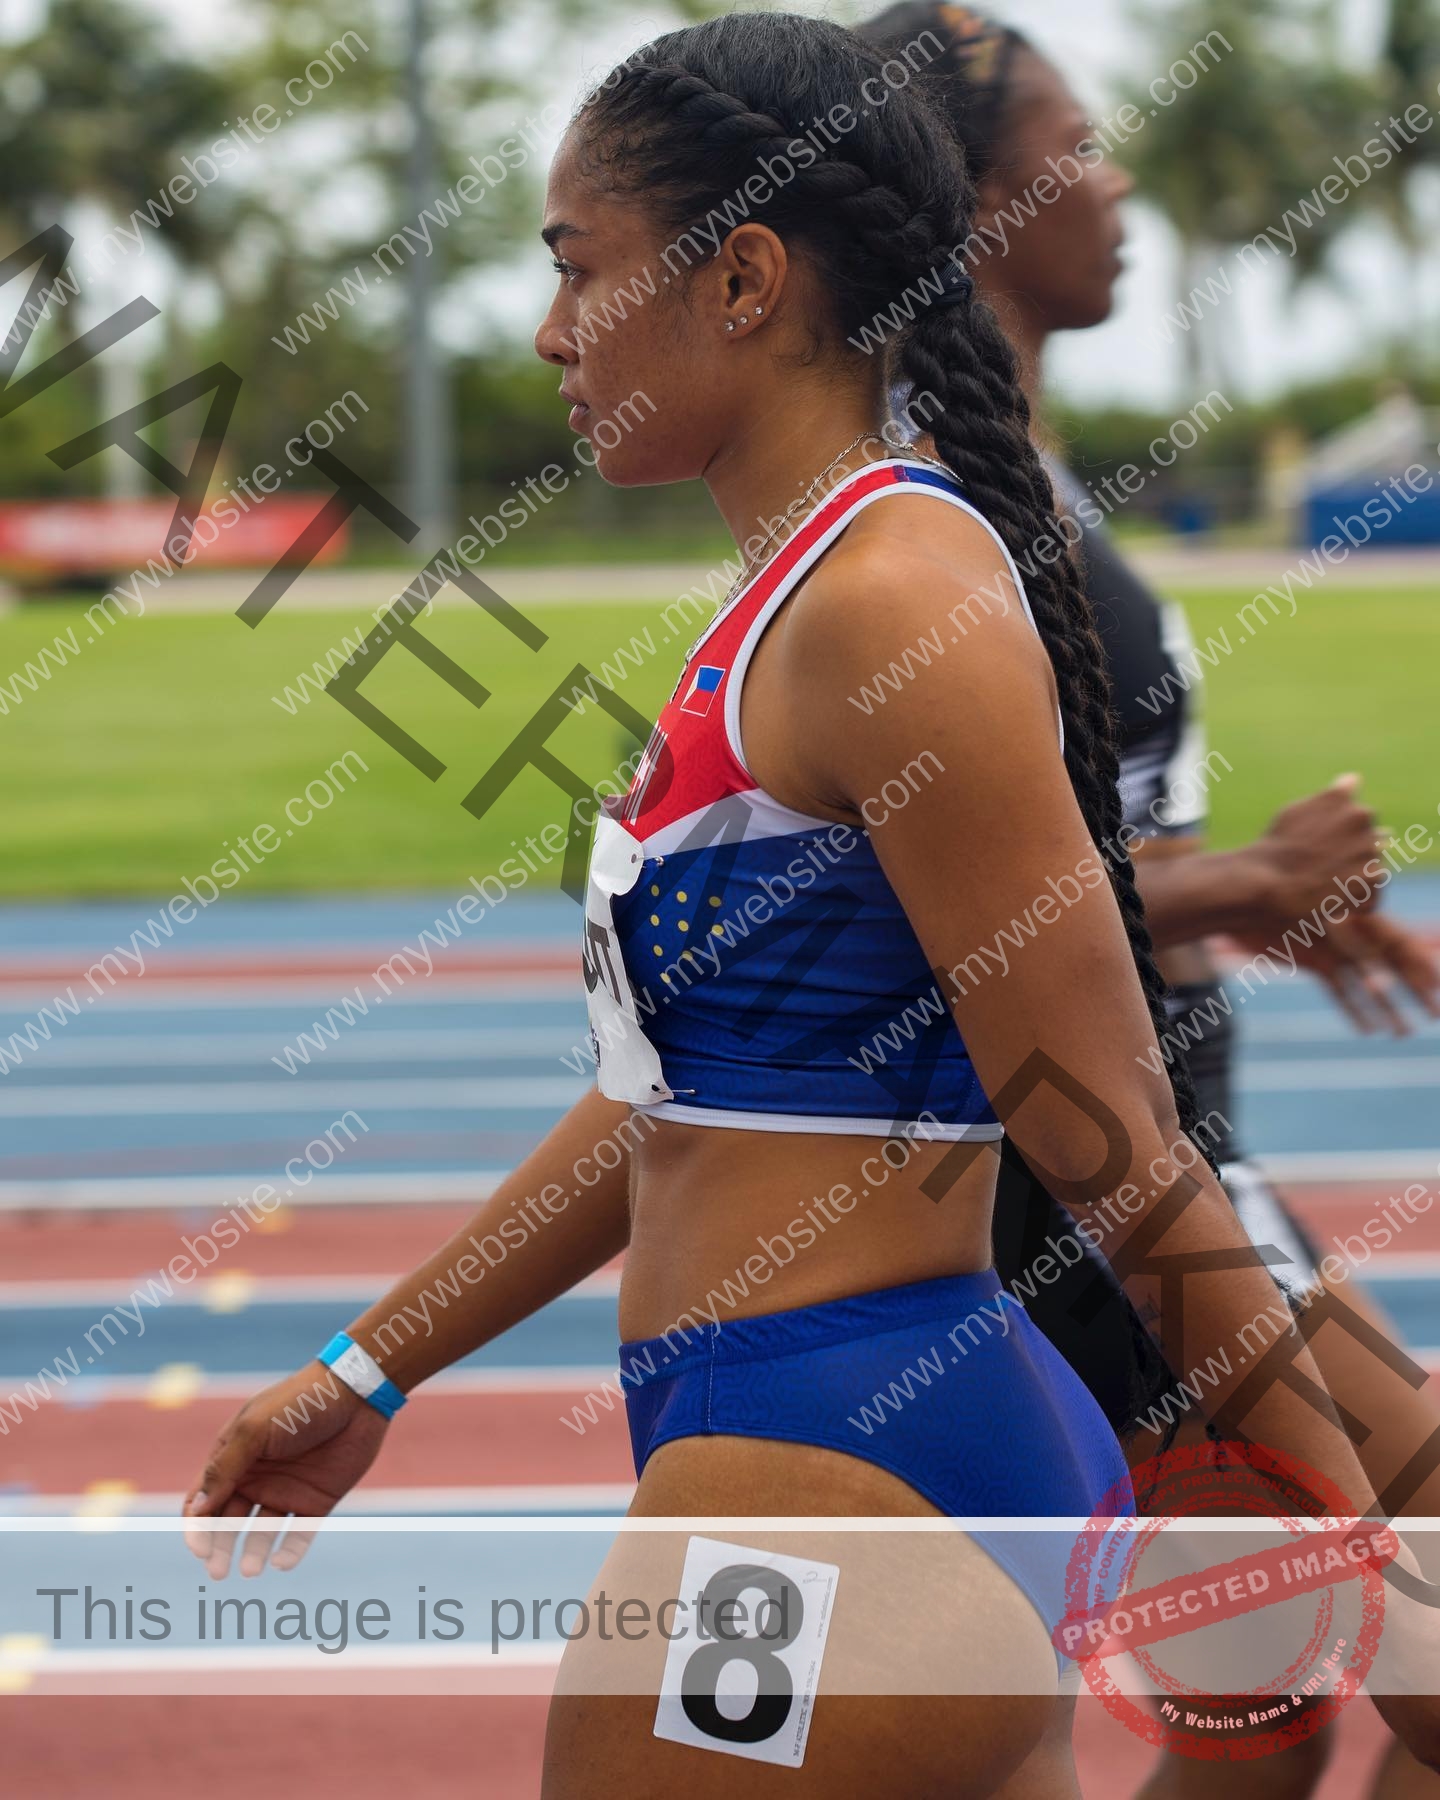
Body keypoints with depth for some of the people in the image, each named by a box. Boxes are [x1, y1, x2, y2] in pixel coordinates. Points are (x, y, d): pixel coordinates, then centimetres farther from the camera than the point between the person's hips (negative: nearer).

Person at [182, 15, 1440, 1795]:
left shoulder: (888, 604, -16)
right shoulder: (799, 601, 14)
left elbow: (1117, 1149, -17)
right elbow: (683, 1082, 22)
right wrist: (367, 1376, 26)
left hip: (835, 1497, -9)